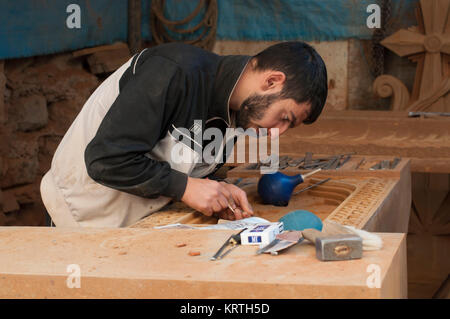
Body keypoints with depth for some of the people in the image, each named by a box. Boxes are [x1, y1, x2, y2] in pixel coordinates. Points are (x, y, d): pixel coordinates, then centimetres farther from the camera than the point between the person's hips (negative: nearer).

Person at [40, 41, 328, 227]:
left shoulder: (237, 113, 2)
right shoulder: (176, 73, -26)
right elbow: (106, 159, -29)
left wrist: (218, 195, -9)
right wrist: (185, 188, -24)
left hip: (140, 222, 8)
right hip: (86, 216, -8)